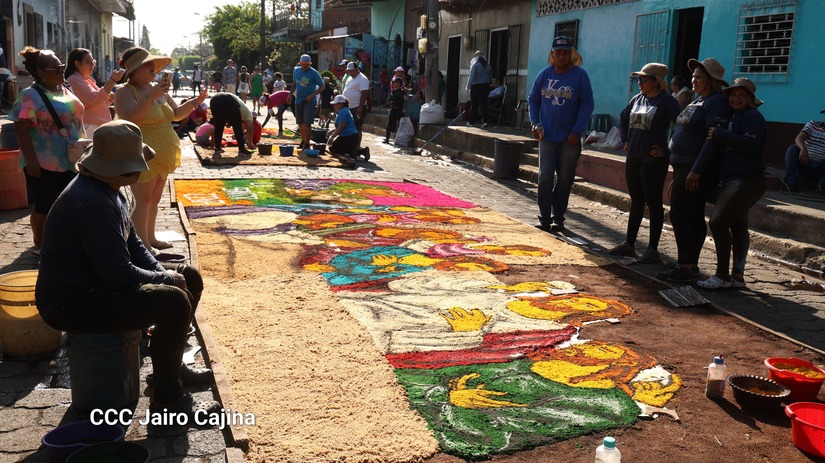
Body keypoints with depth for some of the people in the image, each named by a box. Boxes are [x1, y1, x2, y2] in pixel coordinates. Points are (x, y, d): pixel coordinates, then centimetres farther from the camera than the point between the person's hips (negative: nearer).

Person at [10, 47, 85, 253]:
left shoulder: (65, 91, 11)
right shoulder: (30, 96, -13)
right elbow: (21, 129, -16)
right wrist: (31, 160, -22)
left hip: (69, 161, 7)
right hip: (45, 164, -7)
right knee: (45, 206, 3)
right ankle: (40, 245, 19)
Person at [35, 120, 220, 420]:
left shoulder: (108, 190, 6)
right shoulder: (91, 202, -27)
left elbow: (133, 244, 15)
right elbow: (119, 274, -28)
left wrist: (165, 273, 0)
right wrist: (165, 278, -12)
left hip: (95, 282, 11)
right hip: (70, 303, -11)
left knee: (190, 279, 11)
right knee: (174, 302, -27)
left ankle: (171, 365, 26)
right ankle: (166, 398, -10)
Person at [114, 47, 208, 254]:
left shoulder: (157, 89, 13)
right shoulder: (125, 92, -11)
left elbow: (176, 114, 18)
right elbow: (130, 118, -28)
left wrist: (194, 102, 1)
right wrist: (151, 97, -33)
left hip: (162, 157, 8)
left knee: (154, 199, 15)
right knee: (143, 200, -4)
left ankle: (150, 238, 27)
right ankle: (143, 245, 3)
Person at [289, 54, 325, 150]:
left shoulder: (314, 73, -10)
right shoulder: (297, 71, 5)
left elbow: (322, 87, -8)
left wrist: (312, 95, -19)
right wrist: (291, 93, 6)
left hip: (309, 101, -5)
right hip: (298, 100, 5)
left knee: (307, 123, -12)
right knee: (300, 123, 10)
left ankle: (307, 143, -6)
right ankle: (303, 140, 26)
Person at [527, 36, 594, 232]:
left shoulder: (580, 75, -5)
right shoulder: (544, 74, 5)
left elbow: (587, 104, -6)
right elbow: (533, 100, 14)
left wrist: (577, 131, -12)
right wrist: (535, 123, 1)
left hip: (569, 139, -2)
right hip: (546, 136, 2)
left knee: (565, 180, 6)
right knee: (545, 178, -2)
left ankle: (558, 217, 17)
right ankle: (544, 217, 7)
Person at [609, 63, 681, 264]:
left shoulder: (667, 101, -12)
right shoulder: (637, 99, 10)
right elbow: (623, 118, 26)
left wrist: (667, 150, -16)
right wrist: (625, 140, 16)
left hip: (653, 160, -7)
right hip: (633, 158, 7)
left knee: (653, 203, 0)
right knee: (636, 201, 14)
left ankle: (653, 249, 7)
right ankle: (629, 244, 22)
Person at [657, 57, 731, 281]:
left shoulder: (716, 103, -12)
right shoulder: (697, 100, 17)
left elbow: (713, 139, -20)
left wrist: (696, 170, -25)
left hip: (696, 170, -9)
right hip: (683, 167, 9)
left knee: (680, 214, -9)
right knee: (693, 217, 12)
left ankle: (685, 266, -4)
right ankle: (690, 265, 17)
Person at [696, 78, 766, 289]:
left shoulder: (753, 117, -10)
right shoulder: (733, 117, 19)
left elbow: (751, 145, -23)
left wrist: (720, 135, -21)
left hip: (746, 181, -10)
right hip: (735, 181, 10)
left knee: (718, 222, -14)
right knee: (737, 226, 12)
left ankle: (722, 275, -8)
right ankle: (737, 276, 18)